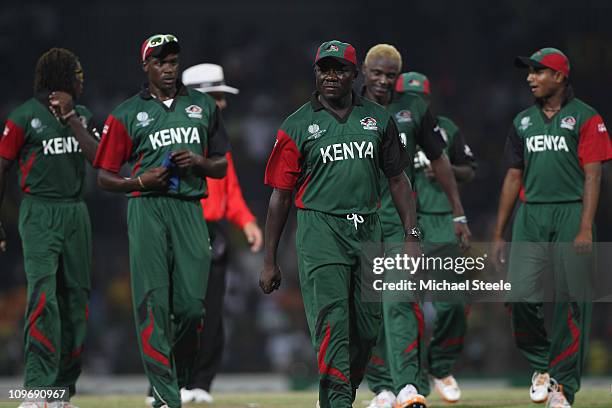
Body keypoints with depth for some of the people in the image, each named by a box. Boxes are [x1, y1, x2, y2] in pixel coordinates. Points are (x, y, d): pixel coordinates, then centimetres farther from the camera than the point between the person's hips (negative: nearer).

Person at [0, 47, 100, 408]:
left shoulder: (82, 116, 12)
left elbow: (98, 157, -2)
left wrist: (70, 118, -9)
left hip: (76, 214, 6)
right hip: (39, 213, -6)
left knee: (76, 297, 5)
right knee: (43, 296, -18)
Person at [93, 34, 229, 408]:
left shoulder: (204, 106, 18)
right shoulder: (127, 114, 10)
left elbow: (222, 167, 21)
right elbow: (105, 177, 9)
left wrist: (199, 162, -1)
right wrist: (141, 181, -9)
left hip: (190, 209, 2)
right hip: (147, 211, -2)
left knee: (191, 304, -6)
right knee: (153, 302, -9)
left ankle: (182, 377, 16)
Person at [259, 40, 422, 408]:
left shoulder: (378, 119, 11)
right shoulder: (298, 126, 2)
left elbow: (398, 179, 15)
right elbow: (281, 195, 4)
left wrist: (412, 236, 5)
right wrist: (270, 261, 2)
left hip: (367, 231, 4)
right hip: (321, 230, -4)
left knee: (367, 326, 8)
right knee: (331, 322, -14)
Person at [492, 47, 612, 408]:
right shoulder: (524, 121, 17)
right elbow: (513, 178, 19)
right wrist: (499, 234, 16)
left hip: (571, 213, -4)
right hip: (530, 216, 4)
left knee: (570, 301, -4)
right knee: (522, 294, -9)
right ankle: (541, 365, 14)